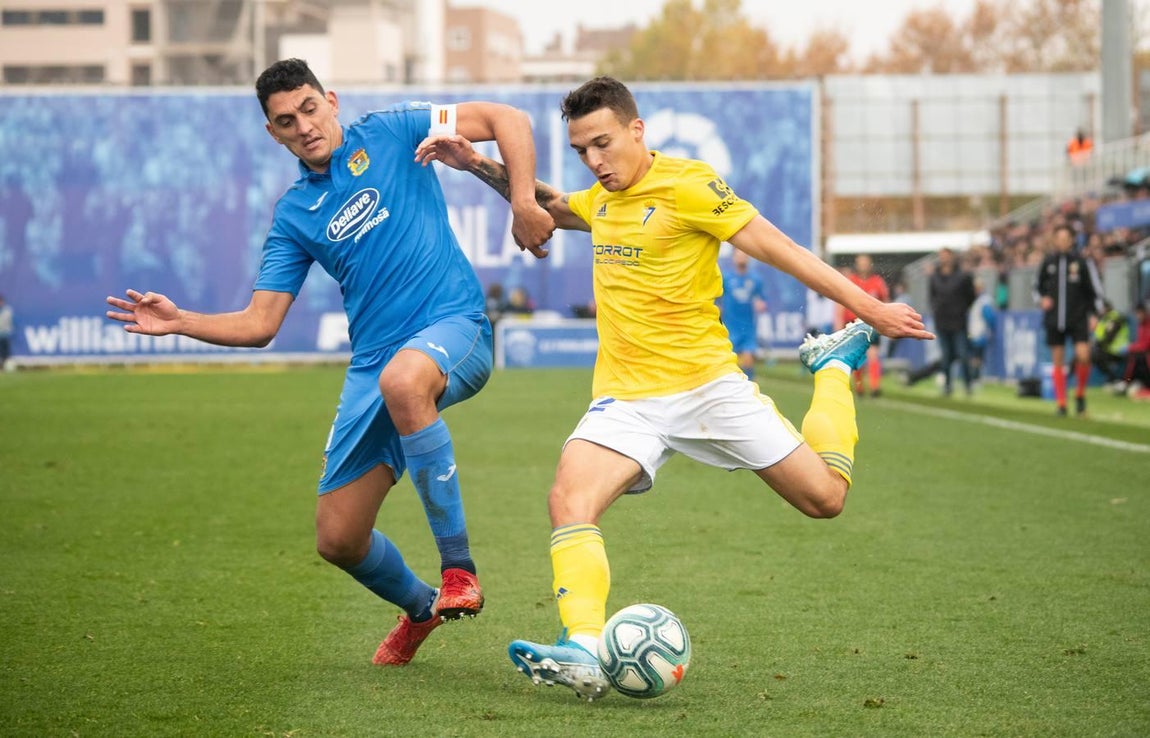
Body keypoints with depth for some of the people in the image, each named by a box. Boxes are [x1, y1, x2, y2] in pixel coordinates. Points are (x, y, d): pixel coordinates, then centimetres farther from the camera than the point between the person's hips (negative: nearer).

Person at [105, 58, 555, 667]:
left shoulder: (391, 133, 2)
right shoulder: (294, 215, 12)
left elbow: (507, 119, -2)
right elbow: (259, 324, 10)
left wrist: (523, 202, -15)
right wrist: (179, 322, -4)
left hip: (453, 326, -5)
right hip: (372, 363, 5)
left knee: (402, 378, -43)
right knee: (338, 539, 3)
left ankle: (457, 568, -31)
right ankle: (419, 607, 38)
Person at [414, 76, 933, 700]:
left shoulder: (687, 185, -10)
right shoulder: (600, 199, 12)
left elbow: (777, 248, -10)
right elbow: (547, 205, 36)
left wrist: (869, 308, -12)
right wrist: (478, 166, 23)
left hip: (705, 383, -4)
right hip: (625, 396, 4)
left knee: (824, 497, 1)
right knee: (569, 500, -24)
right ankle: (583, 654, -37)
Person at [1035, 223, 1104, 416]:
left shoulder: (1083, 262, -1)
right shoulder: (1047, 262, 5)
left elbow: (1095, 289, 2)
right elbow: (1038, 287, 17)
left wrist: (1095, 314, -5)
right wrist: (1042, 300, -3)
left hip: (1078, 319, -2)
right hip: (1054, 320, 2)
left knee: (1083, 356, -16)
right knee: (1058, 362, 2)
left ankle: (1080, 395, 6)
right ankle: (1061, 404, 9)